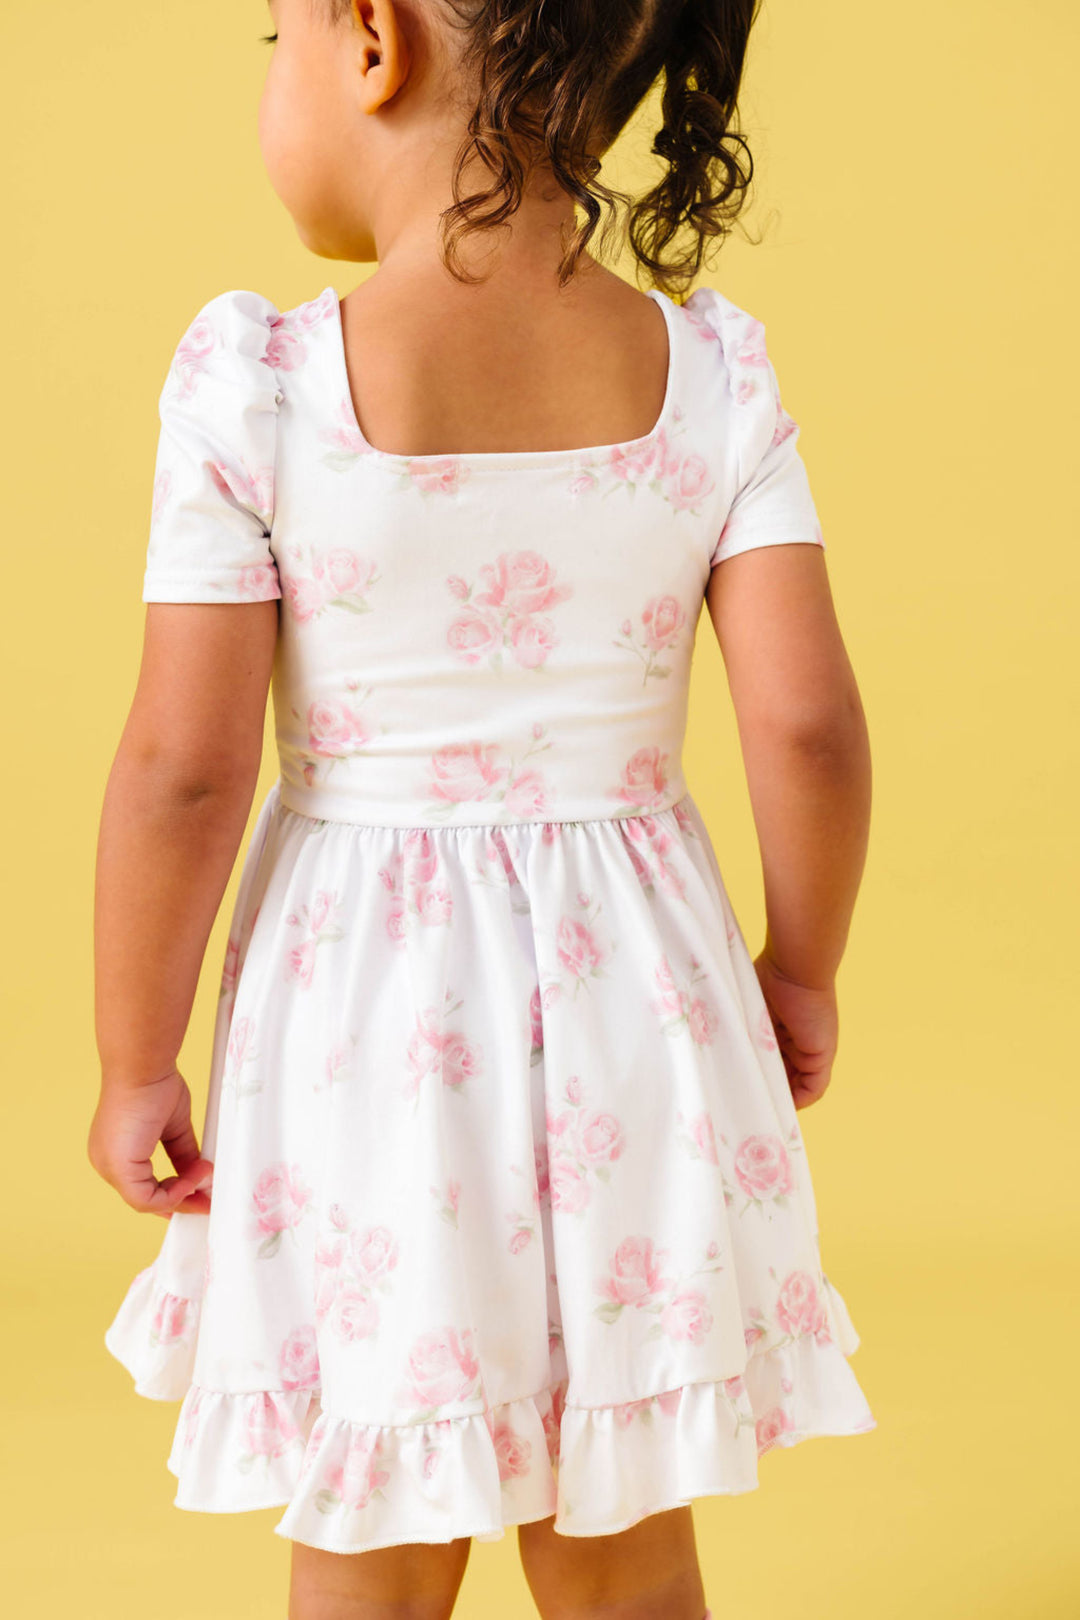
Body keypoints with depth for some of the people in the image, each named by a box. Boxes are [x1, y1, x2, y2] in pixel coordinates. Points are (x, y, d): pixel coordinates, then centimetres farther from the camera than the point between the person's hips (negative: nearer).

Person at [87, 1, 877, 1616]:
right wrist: (801, 971, 8)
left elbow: (182, 766, -14)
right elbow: (807, 720, -9)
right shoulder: (711, 374, -7)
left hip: (364, 1013, -2)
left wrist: (136, 1062, -2)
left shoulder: (257, 386, -15)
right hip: (628, 999, 2)